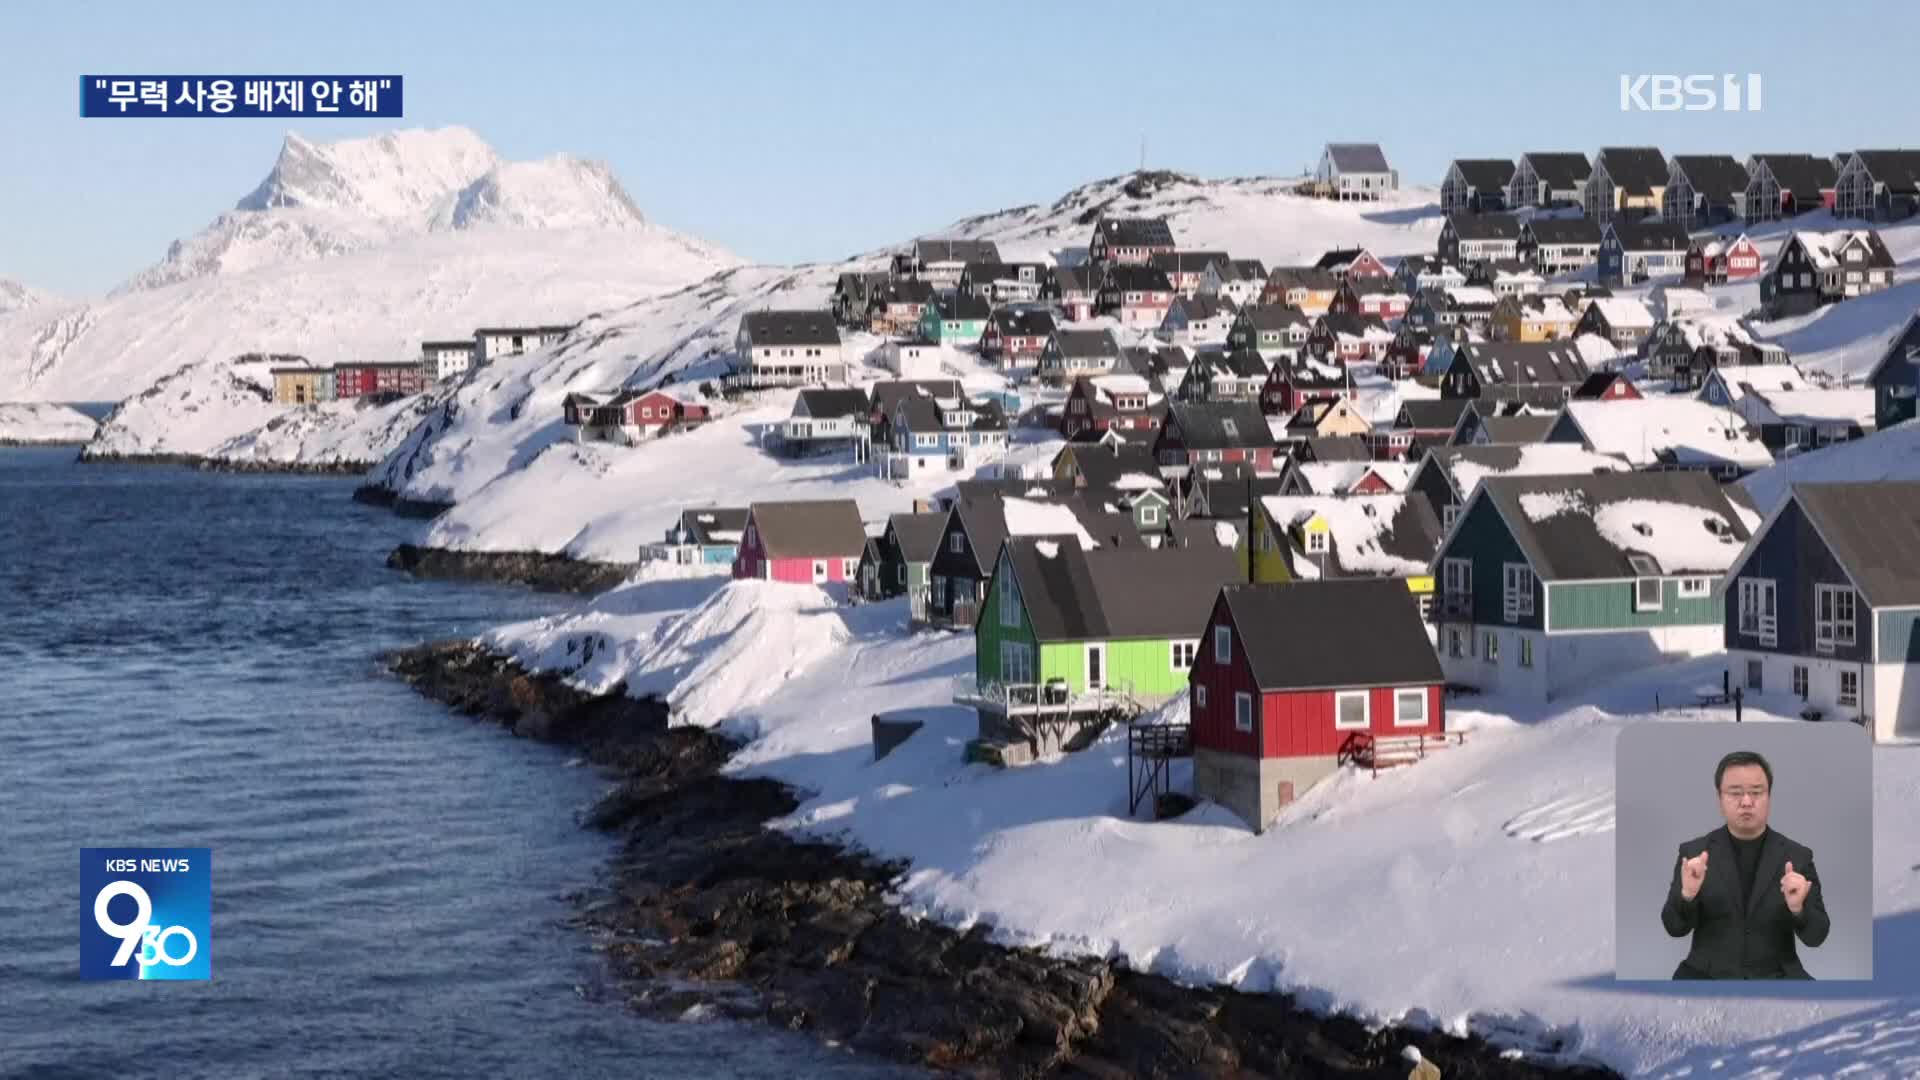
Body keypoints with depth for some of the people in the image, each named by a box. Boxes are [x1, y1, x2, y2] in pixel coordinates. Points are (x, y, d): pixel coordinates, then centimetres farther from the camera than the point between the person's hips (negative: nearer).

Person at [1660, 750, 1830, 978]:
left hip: (1774, 978, 1)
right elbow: (1675, 927, -2)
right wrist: (1687, 894, -22)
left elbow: (1815, 936, 0)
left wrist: (1797, 907, -21)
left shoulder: (1796, 856, 4)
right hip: (1709, 976, -1)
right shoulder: (1694, 852, 4)